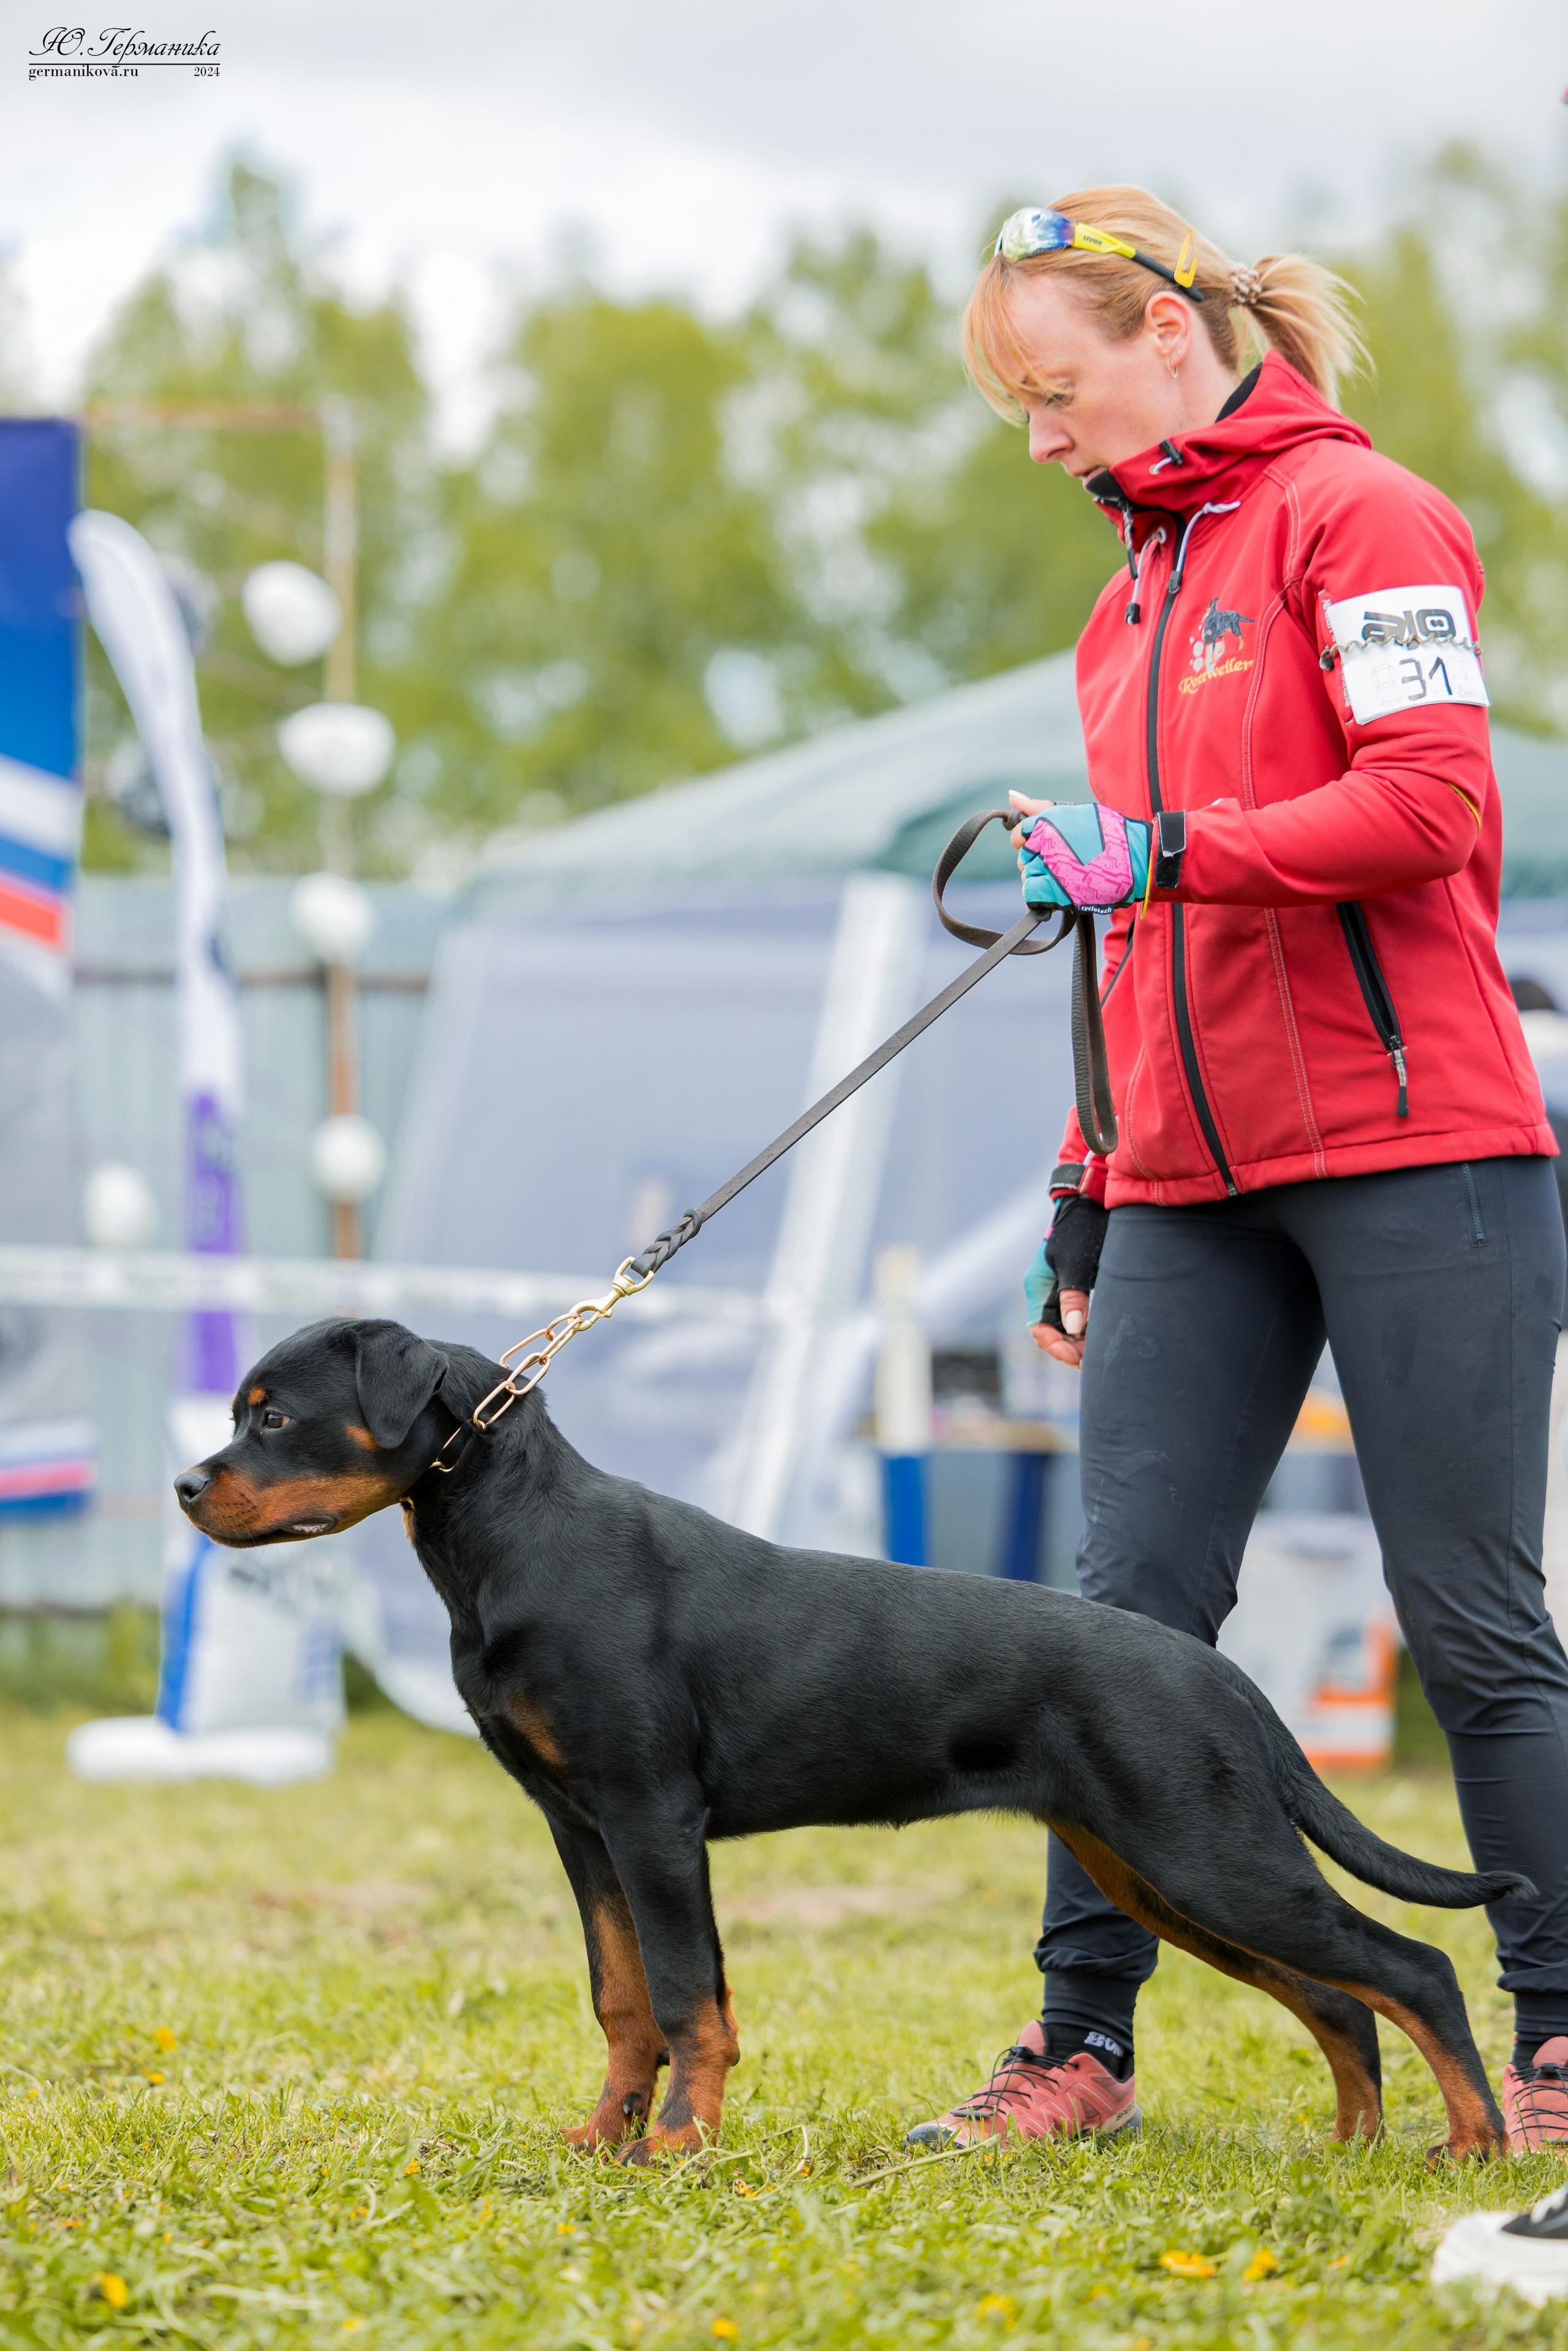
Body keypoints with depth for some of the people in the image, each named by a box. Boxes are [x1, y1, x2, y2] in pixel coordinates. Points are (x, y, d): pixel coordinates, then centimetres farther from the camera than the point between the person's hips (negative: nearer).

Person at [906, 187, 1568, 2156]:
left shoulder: (1355, 514, -4)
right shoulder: (1131, 601, 21)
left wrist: (1161, 850, -21)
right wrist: (1086, 1201, 19)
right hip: (1194, 1186, 7)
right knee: (1129, 1608, -1)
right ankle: (1082, 2044, 3)